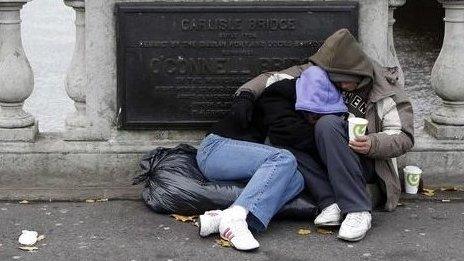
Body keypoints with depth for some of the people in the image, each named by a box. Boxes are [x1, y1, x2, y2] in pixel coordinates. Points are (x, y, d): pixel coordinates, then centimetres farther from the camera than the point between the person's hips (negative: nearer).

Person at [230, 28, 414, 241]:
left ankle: (358, 210, -36)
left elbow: (404, 137, -6)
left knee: (327, 124, -32)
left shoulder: (386, 90, -5)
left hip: (366, 163, -4)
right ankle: (332, 203, -31)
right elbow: (274, 78, 1)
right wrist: (247, 94, -19)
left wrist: (373, 144, -26)